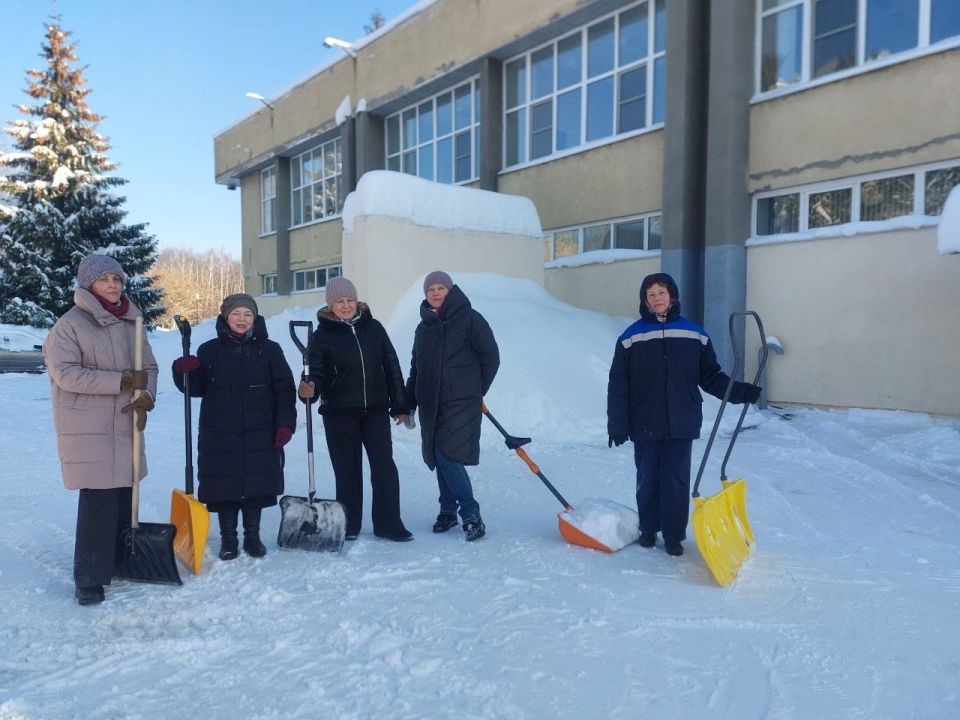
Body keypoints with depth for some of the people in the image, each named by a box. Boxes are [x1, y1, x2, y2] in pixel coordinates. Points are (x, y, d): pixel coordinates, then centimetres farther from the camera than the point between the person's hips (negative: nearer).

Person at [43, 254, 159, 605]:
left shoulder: (132, 323, 9)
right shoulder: (69, 324, -8)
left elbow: (149, 367, 11)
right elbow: (66, 374, -16)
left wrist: (146, 396, -9)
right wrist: (122, 381, -20)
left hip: (126, 427, 6)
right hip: (88, 429, -5)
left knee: (124, 497, 13)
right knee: (97, 503, -5)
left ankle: (121, 564, 29)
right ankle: (89, 579, 7)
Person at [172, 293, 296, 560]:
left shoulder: (269, 350, 3)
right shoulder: (209, 351, 4)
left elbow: (284, 390, 2)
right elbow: (196, 388, 7)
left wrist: (285, 423, -6)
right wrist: (183, 371, -13)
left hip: (259, 434, 0)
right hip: (219, 435, 0)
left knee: (256, 485, 6)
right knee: (223, 486, 3)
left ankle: (252, 537, 23)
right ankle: (228, 539, 19)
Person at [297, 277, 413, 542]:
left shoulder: (373, 328, 4)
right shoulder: (323, 334, -1)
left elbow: (392, 367, 6)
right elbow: (318, 373, -3)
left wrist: (400, 406, 5)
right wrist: (311, 388, -28)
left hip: (375, 410, 1)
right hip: (339, 413, -1)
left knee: (384, 466, -1)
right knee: (347, 468, 7)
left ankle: (388, 524, 8)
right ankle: (348, 525, 20)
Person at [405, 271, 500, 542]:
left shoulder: (469, 319, -3)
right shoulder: (423, 328, 15)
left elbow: (491, 357, -2)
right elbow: (416, 369, 20)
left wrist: (473, 391, 3)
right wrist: (409, 403, 15)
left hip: (460, 404, -6)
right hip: (431, 405, 6)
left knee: (448, 457, -15)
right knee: (439, 458, 9)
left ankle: (471, 514, -4)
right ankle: (448, 511, 23)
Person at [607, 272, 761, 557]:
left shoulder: (694, 334, 3)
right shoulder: (631, 337, -3)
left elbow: (710, 376, 9)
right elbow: (618, 386, -3)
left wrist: (739, 391, -6)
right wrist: (617, 426, -7)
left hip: (681, 424, 1)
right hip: (645, 425, -1)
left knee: (677, 480, 4)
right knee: (647, 479, 10)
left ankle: (674, 535, 16)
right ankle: (648, 530, 27)